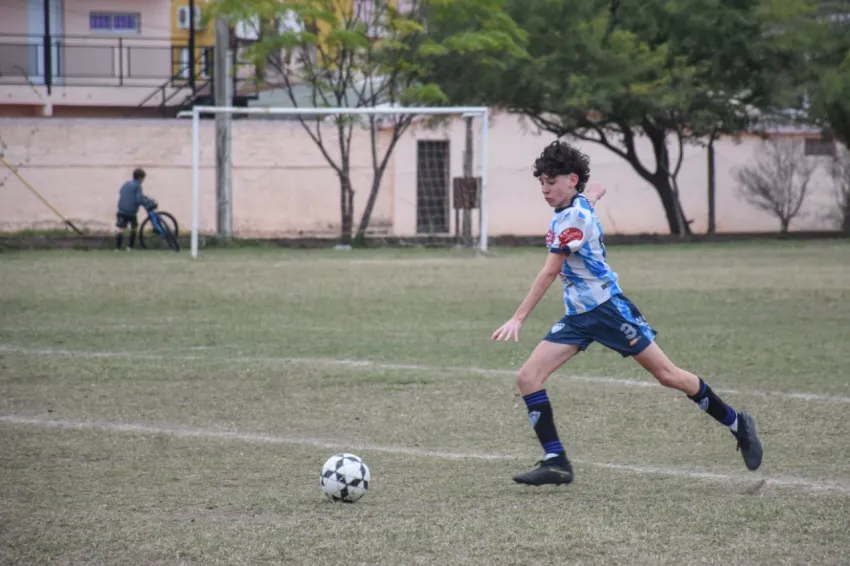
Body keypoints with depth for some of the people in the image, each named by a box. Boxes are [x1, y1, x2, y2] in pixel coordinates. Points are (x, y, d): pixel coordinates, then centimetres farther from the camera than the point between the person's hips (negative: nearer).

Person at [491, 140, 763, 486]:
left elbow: (549, 273, -22)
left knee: (667, 375, -1)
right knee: (528, 377, -7)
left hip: (607, 308, -9)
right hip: (577, 316, 9)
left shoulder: (574, 218, -20)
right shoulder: (566, 212, 6)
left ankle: (737, 423, 18)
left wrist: (518, 319, -23)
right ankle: (556, 462, -8)